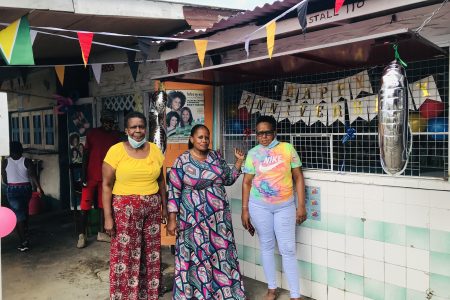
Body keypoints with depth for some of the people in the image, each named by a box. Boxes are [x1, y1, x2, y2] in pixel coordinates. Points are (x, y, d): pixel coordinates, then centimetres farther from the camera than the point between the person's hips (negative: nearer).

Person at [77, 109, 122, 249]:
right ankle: (82, 235, 8)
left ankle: (101, 233, 19)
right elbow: (86, 154, -2)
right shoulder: (92, 133, -2)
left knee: (104, 205, 9)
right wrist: (83, 174, -8)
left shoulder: (116, 135, 4)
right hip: (91, 175, -2)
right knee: (85, 206, 0)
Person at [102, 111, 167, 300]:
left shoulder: (154, 150, 4)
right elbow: (107, 185, -6)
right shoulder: (116, 150, -7)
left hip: (152, 209, 4)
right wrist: (108, 217, -9)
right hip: (125, 209, -3)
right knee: (125, 255, 3)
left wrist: (164, 206, 12)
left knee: (150, 254, 12)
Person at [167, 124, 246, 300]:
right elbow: (173, 192, -8)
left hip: (219, 216, 4)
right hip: (193, 218, -4)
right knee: (195, 257, 6)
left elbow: (228, 180, 15)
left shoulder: (216, 157, 6)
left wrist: (239, 161, 4)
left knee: (221, 254, 10)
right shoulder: (182, 161, -7)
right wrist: (172, 219, -11)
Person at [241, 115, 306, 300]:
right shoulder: (253, 153, 1)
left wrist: (301, 206, -2)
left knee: (288, 250, 2)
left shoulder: (287, 149, -2)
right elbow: (247, 182, 3)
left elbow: (298, 177, 0)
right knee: (266, 246, 13)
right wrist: (245, 210, 1)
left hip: (285, 206, -1)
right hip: (259, 206, 1)